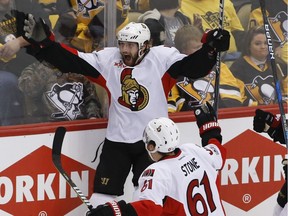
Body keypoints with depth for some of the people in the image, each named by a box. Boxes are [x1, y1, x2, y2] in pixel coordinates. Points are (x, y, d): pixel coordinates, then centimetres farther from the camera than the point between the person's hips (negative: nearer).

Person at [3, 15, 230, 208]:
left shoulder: (162, 57, -8)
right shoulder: (107, 59, -3)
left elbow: (193, 67, -15)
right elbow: (71, 61, -5)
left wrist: (210, 48, -33)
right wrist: (43, 43, -17)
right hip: (117, 140, 2)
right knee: (103, 196, 2)